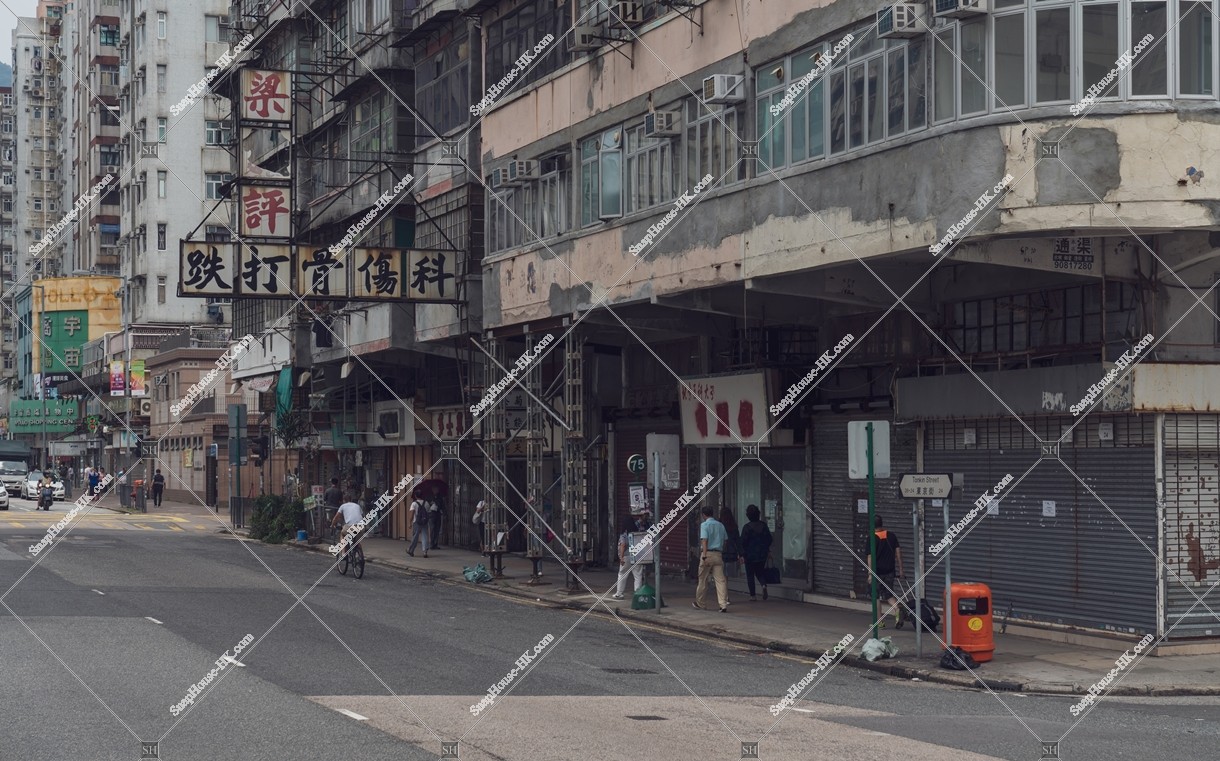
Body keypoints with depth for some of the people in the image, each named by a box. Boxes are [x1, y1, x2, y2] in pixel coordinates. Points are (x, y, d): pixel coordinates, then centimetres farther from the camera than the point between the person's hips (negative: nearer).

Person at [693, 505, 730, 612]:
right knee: (720, 580, -1)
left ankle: (699, 603, 23)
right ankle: (723, 605, -11)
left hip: (707, 554, -4)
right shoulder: (720, 525, 10)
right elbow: (725, 540, 12)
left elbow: (704, 541, -16)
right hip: (718, 554, 4)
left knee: (703, 579, 10)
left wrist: (704, 557, -20)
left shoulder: (704, 525, -6)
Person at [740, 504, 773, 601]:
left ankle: (752, 595, 5)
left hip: (750, 555, -4)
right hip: (762, 555, 4)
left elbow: (743, 542, -13)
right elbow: (769, 539, 7)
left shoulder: (746, 527, -12)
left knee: (750, 575, 6)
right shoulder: (763, 526, 1)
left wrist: (742, 555, -6)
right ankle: (764, 585, -11)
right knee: (759, 572, 18)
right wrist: (767, 550, 21)